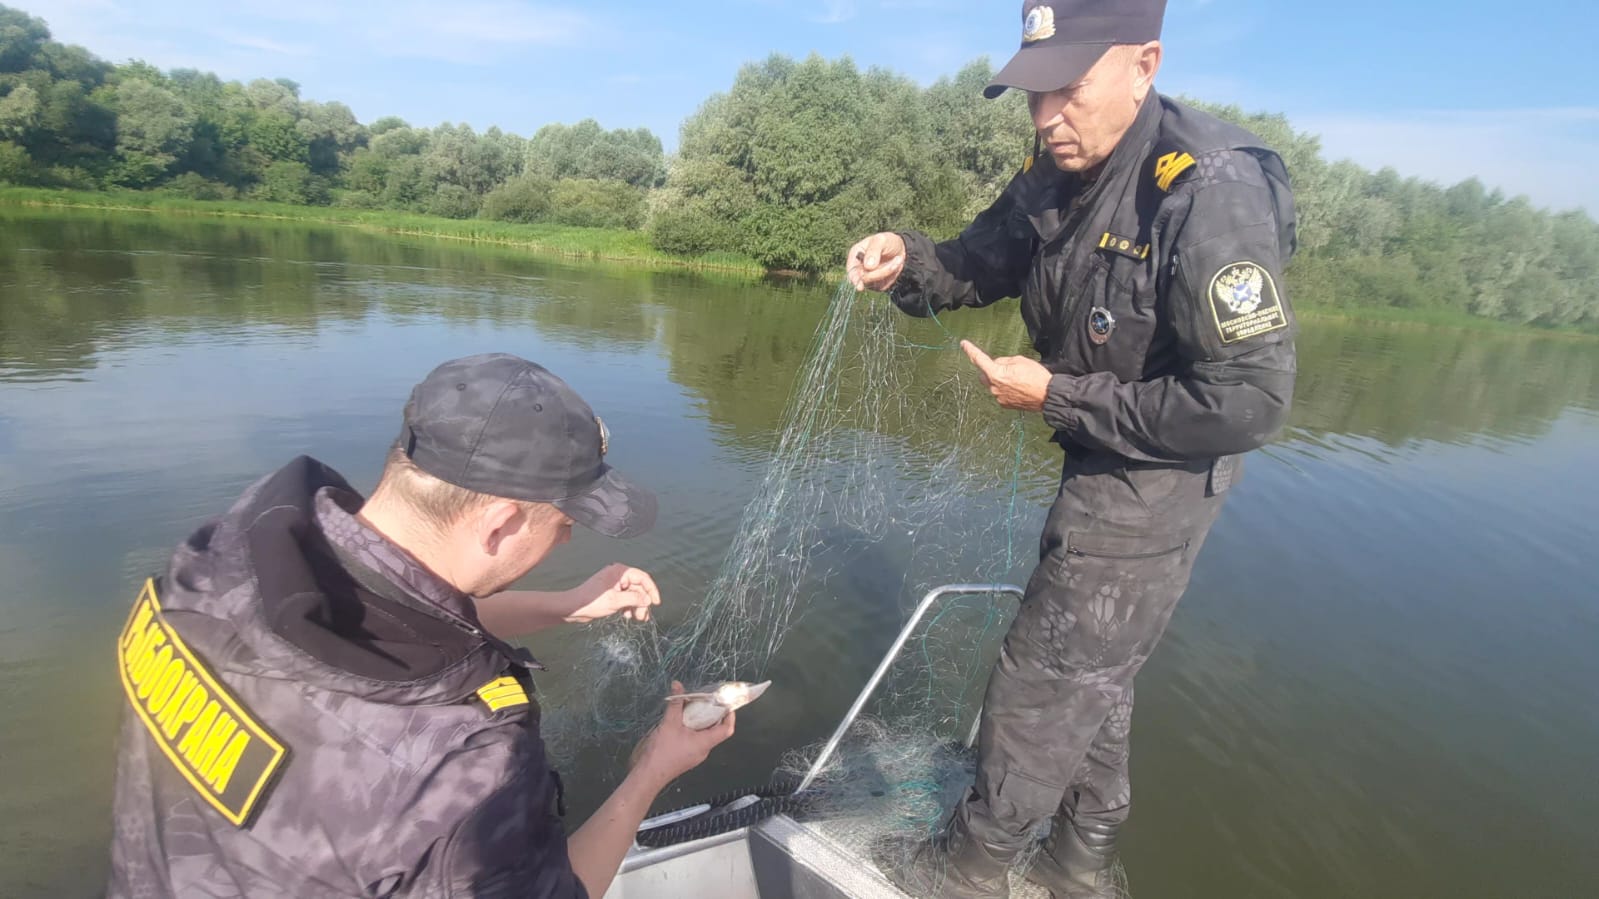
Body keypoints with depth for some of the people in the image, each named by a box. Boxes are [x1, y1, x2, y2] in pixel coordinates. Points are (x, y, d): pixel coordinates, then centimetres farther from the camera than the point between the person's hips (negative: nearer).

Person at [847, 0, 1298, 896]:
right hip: (1097, 462, 9)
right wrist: (906, 258, -12)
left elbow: (1250, 402, -27)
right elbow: (974, 266, 11)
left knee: (1044, 684, 4)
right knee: (1093, 675, 22)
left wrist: (1058, 398, -23)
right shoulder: (1059, 174, -1)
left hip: (1160, 479, -9)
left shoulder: (1212, 192, -26)